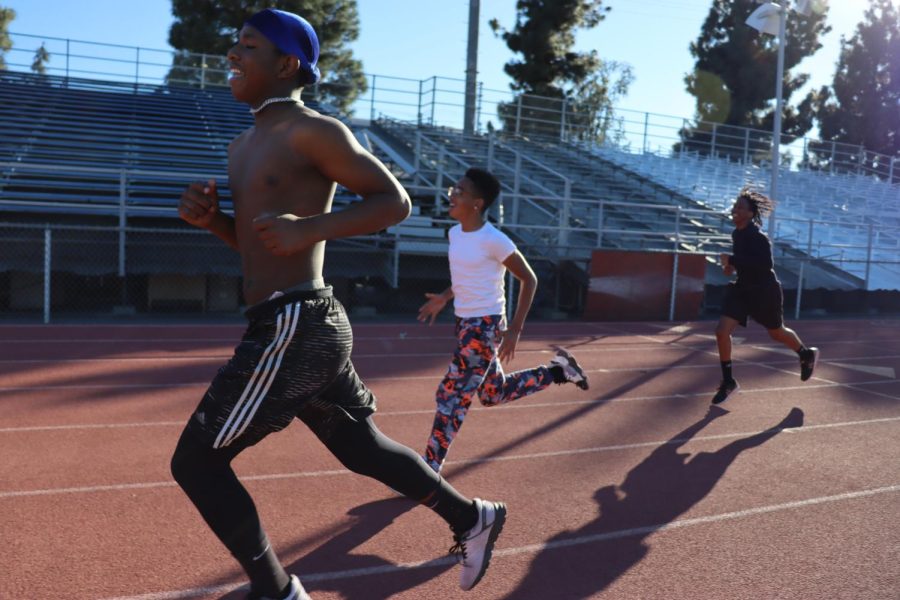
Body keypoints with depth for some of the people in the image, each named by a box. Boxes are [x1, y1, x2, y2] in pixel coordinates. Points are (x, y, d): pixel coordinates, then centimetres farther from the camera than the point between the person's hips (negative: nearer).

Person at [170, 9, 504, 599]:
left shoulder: (313, 131, -9)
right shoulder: (246, 146, 19)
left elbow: (395, 200, -12)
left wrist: (308, 229, -22)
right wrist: (210, 218, 5)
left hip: (293, 328, -10)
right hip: (306, 327, 10)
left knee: (196, 462, -1)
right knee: (363, 448, 20)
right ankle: (473, 518, 36)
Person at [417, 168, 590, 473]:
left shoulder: (493, 240, -19)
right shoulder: (455, 233, 4)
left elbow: (529, 279, -12)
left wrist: (515, 329, -15)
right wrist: (445, 297, 12)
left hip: (485, 325, -9)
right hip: (465, 323, 9)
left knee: (451, 396, -7)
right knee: (493, 395, 20)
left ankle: (429, 469, 5)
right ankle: (558, 370, 34)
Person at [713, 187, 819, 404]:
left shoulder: (757, 237, -23)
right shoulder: (737, 233, 3)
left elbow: (766, 264, -32)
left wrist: (733, 261, -33)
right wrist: (733, 265, 1)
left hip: (764, 292, -7)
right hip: (743, 289, 7)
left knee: (777, 333, 16)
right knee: (721, 332, -8)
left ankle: (807, 355, 49)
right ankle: (728, 382, 5)